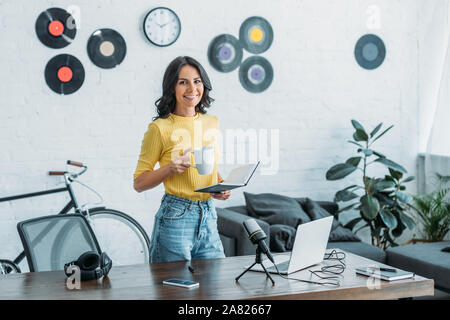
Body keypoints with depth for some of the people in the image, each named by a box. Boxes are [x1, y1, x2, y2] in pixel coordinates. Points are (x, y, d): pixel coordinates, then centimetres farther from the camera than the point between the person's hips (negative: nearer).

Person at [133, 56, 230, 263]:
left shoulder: (212, 123, 8)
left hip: (209, 217, 5)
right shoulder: (160, 128, -8)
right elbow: (139, 183, -5)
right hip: (175, 218, -5)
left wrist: (222, 185, 2)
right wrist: (171, 168, -20)